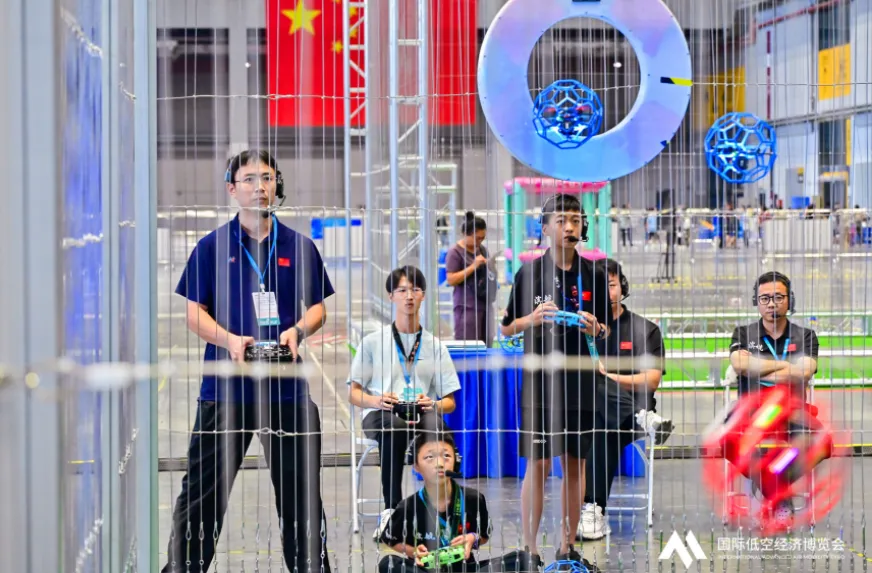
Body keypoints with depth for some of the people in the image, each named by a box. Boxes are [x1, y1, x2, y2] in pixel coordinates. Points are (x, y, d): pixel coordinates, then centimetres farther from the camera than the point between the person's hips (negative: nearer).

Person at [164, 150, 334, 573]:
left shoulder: (300, 247, 9)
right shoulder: (213, 246, 3)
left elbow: (318, 307, 13)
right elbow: (194, 313, 2)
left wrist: (297, 330, -9)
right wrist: (230, 339, -15)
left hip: (287, 385, 2)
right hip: (225, 386, -2)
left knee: (300, 490, 9)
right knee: (204, 490, 0)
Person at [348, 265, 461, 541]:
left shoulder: (435, 346, 19)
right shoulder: (373, 342, 14)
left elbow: (450, 402, 17)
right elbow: (354, 394, 12)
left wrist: (433, 404, -7)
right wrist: (377, 401, -11)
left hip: (422, 412, 1)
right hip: (379, 415, -1)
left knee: (434, 421, -38)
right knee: (394, 425, -40)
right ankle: (391, 508, -37)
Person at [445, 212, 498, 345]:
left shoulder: (482, 249, 14)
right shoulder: (455, 252, -6)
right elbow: (451, 280, -13)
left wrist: (490, 267, 5)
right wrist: (473, 266, -18)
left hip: (485, 304, 7)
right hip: (467, 307, -7)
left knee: (485, 346, 4)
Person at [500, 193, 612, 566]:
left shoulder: (594, 274, 7)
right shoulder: (529, 272, 0)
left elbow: (607, 329, 14)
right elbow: (507, 328, 4)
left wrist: (595, 328, -8)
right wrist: (533, 318, -15)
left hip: (580, 380, 3)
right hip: (538, 380, -3)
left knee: (575, 463, 7)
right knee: (537, 466, -1)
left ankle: (567, 545, 16)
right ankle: (529, 548, 5)